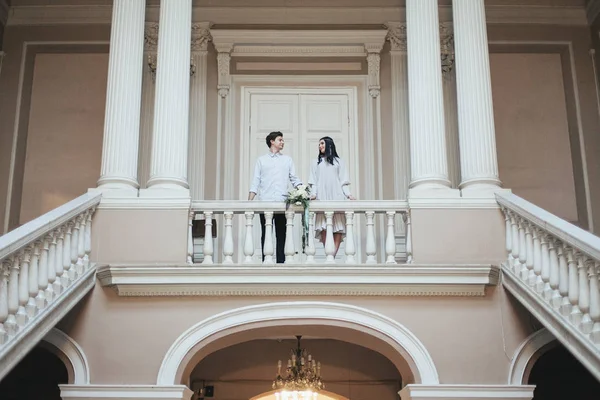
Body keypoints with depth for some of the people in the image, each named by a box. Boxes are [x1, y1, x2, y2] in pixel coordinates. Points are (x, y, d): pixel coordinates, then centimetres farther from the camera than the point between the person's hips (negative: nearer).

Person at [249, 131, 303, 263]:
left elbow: (294, 179, 13)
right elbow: (255, 182, 8)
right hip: (265, 202, -1)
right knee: (266, 234, 0)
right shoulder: (261, 160, 13)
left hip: (282, 202, 1)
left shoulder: (287, 160, 17)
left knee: (281, 234, -1)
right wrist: (249, 201, -3)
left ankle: (281, 261, 1)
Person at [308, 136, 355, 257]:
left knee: (338, 227, -11)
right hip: (322, 198, 0)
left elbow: (343, 181, 12)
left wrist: (348, 194, -2)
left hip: (337, 197, 0)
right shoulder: (316, 163, 20)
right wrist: (313, 194, -3)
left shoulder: (338, 162, 17)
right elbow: (313, 182, 13)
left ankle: (333, 255, -12)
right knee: (324, 227, -13)